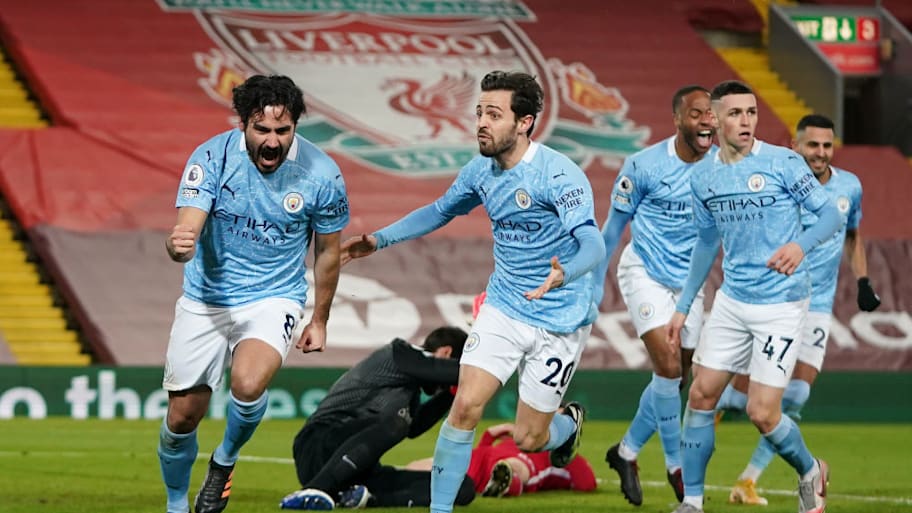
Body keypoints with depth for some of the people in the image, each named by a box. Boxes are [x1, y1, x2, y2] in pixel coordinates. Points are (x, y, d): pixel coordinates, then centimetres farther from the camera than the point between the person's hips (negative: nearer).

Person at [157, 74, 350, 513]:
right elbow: (187, 230, -24)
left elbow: (327, 250, 2)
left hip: (274, 299, -1)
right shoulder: (211, 157, -17)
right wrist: (178, 245, -49)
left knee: (247, 383, -30)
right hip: (205, 300, 1)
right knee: (182, 416, 4)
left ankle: (226, 460, 2)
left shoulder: (321, 175, -14)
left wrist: (319, 320, 11)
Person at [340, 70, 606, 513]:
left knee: (528, 438, 1)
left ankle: (569, 423, 37)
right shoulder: (481, 170, -1)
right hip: (503, 308, 5)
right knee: (466, 405, -13)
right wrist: (379, 240, 12)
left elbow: (593, 246, -31)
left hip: (558, 322, -5)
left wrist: (564, 273, -52)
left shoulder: (559, 175, -22)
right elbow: (440, 211, 19)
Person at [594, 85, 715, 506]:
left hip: (688, 279, 5)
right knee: (668, 367, -18)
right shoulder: (644, 165, -14)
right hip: (645, 274, -5)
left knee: (674, 379, 6)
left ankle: (626, 452, 27)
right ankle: (676, 465, -5)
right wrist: (594, 283, -1)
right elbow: (614, 225, -4)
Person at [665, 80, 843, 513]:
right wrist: (683, 306, 20)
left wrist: (801, 244, -30)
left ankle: (811, 473, 21)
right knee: (701, 396, 2)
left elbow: (830, 213, -9)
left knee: (762, 413, -8)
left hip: (781, 304, -5)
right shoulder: (703, 178, 5)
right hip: (731, 301, 5)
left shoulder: (783, 163, -11)